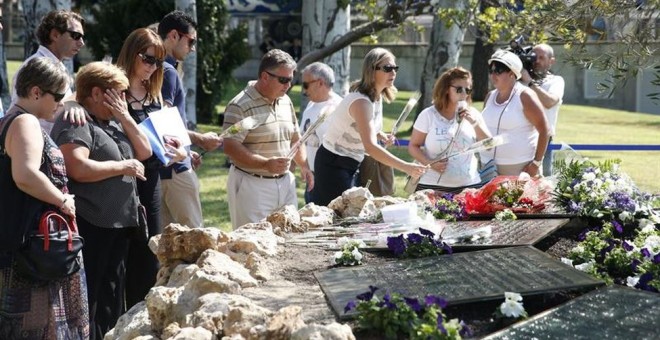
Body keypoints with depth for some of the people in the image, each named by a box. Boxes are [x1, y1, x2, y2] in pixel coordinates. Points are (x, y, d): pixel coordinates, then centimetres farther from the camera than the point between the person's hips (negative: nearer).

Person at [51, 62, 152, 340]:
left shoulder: (113, 121, 16)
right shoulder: (75, 123, -13)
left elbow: (144, 151, 15)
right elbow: (79, 169, -26)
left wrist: (125, 117, 2)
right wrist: (124, 166, -16)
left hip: (118, 223, 10)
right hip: (90, 226, -9)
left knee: (112, 296, 16)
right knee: (88, 298, -5)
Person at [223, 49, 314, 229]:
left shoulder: (286, 102, 12)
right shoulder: (240, 106, -14)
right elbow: (230, 147, -20)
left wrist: (303, 165, 6)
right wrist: (266, 164, -29)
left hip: (285, 183, 7)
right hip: (252, 185, -7)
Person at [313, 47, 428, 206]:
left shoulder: (378, 96, 3)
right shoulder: (361, 101, -27)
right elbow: (370, 146, -38)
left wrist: (379, 134, 2)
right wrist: (405, 167, -43)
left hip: (350, 164, 9)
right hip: (333, 164, -9)